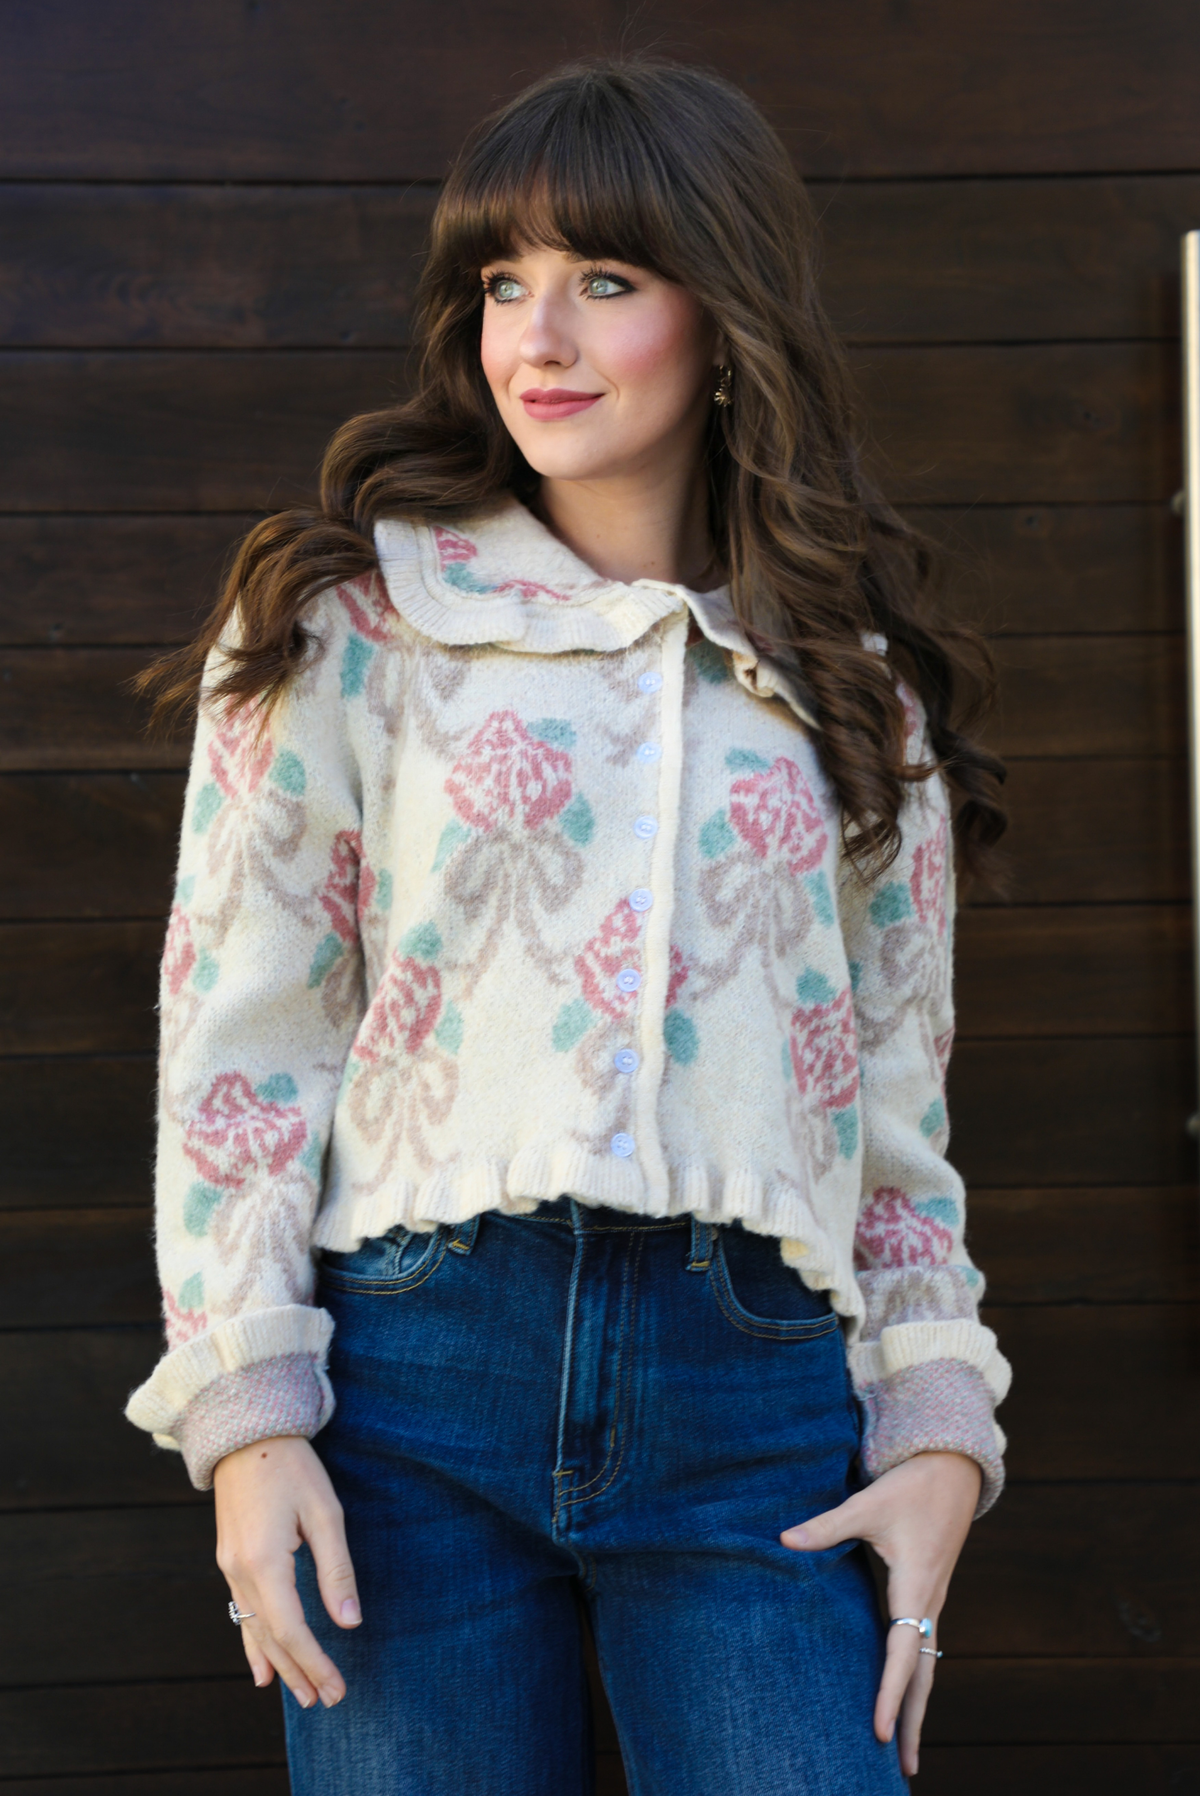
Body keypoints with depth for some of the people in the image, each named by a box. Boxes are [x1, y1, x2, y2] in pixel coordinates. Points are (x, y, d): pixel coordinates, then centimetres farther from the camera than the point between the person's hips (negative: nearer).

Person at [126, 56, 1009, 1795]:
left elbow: (896, 1083, 14)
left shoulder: (852, 681, 12)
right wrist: (245, 1413, -6)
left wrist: (937, 1433, 5)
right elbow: (240, 1033, 1)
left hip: (753, 1392, 2)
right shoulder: (349, 623, 4)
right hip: (418, 1371, -1)